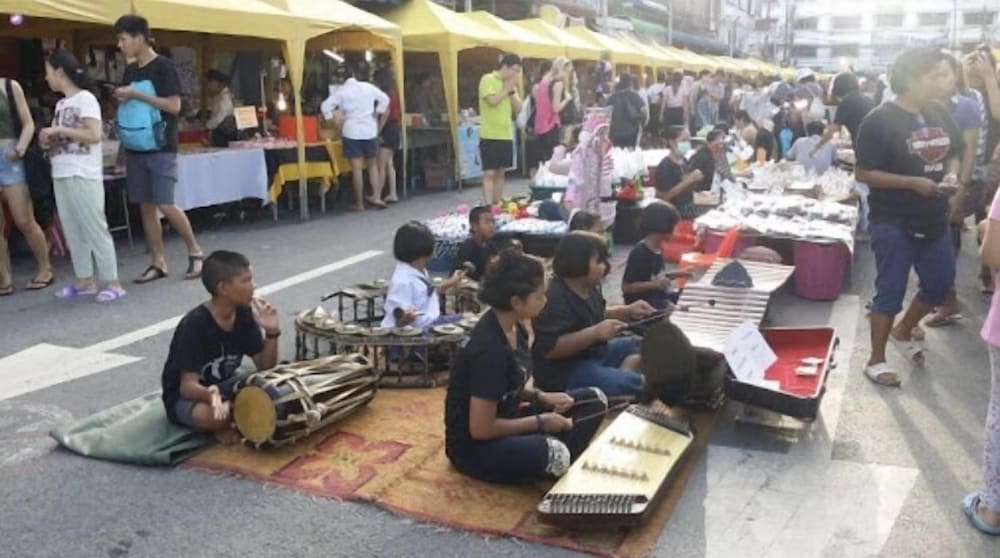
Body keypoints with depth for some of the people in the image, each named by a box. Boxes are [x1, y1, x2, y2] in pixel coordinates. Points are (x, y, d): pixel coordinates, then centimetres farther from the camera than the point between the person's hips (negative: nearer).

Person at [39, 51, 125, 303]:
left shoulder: (86, 99, -8)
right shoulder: (61, 104, 16)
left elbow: (94, 135, -18)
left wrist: (60, 130, -16)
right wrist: (50, 140, 1)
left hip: (83, 176, -8)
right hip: (61, 175, 8)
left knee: (94, 229, -7)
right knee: (72, 230, 9)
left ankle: (112, 282, -2)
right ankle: (85, 280, 16)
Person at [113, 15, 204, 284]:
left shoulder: (163, 66, -6)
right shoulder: (130, 71, 14)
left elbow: (174, 106, -14)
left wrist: (137, 94, -15)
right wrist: (121, 99, 5)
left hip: (161, 148, -7)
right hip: (136, 148, 7)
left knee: (165, 205, -11)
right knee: (146, 206, 5)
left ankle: (195, 251, 7)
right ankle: (158, 262, 10)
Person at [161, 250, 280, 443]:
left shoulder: (244, 315, -6)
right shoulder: (195, 324, -25)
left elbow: (265, 368, -4)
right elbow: (188, 386, -28)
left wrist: (272, 333, -21)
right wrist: (210, 394, -51)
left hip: (223, 386, 5)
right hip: (184, 397, -5)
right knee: (216, 415, -38)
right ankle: (222, 424, -7)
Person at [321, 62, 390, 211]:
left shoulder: (342, 90, -3)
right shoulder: (370, 88, 3)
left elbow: (326, 106, -6)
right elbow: (385, 99, 16)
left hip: (352, 132, -2)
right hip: (370, 131, 2)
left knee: (357, 168, -2)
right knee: (372, 165, 15)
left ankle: (359, 203, 2)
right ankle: (376, 196, 4)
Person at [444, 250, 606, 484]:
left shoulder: (513, 328, -1)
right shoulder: (488, 350, -28)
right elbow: (481, 429, -24)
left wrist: (542, 397, -2)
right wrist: (540, 422, -15)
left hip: (501, 420, 9)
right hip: (474, 446, -9)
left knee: (594, 400, 5)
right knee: (554, 453, -37)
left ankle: (556, 467, -3)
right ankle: (554, 468, -4)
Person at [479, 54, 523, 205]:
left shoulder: (510, 84, 14)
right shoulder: (488, 79, -6)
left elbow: (518, 108, 11)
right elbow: (492, 100, -21)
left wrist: (512, 91, -2)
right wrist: (507, 89, -9)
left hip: (506, 135, 7)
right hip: (490, 135, -7)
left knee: (500, 172, 11)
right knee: (489, 173, -7)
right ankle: (489, 207, -6)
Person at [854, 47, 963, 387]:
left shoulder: (939, 114, 5)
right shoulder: (881, 120, -15)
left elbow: (954, 153, 18)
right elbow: (863, 173, -17)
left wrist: (952, 174, -5)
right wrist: (913, 183, -23)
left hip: (934, 220, 7)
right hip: (894, 224, -7)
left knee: (941, 284, 16)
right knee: (890, 291, 1)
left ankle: (903, 333, 40)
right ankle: (876, 359, 15)